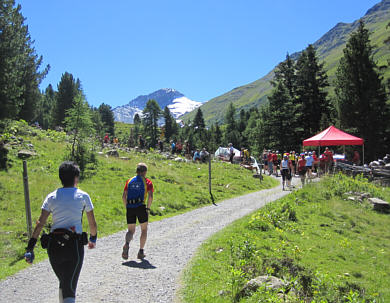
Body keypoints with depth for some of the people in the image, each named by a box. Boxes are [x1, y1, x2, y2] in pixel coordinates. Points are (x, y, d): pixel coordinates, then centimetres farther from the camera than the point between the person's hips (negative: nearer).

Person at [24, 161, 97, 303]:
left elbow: (40, 222, -1)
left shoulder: (51, 197, 7)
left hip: (53, 245, 3)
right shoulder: (83, 196, 1)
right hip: (74, 245, -3)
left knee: (63, 282, 23)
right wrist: (93, 239, 23)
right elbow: (92, 224, 6)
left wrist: (30, 246, -1)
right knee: (70, 286, -3)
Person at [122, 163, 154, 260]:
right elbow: (150, 196, -9)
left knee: (130, 230, 11)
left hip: (129, 207, 3)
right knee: (144, 230, 15)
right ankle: (141, 252, 13)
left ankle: (126, 244, -18)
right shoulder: (147, 182, 5)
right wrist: (148, 209, -1)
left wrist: (127, 208, 16)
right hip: (141, 207, -3)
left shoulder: (129, 181, 16)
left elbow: (124, 196, 9)